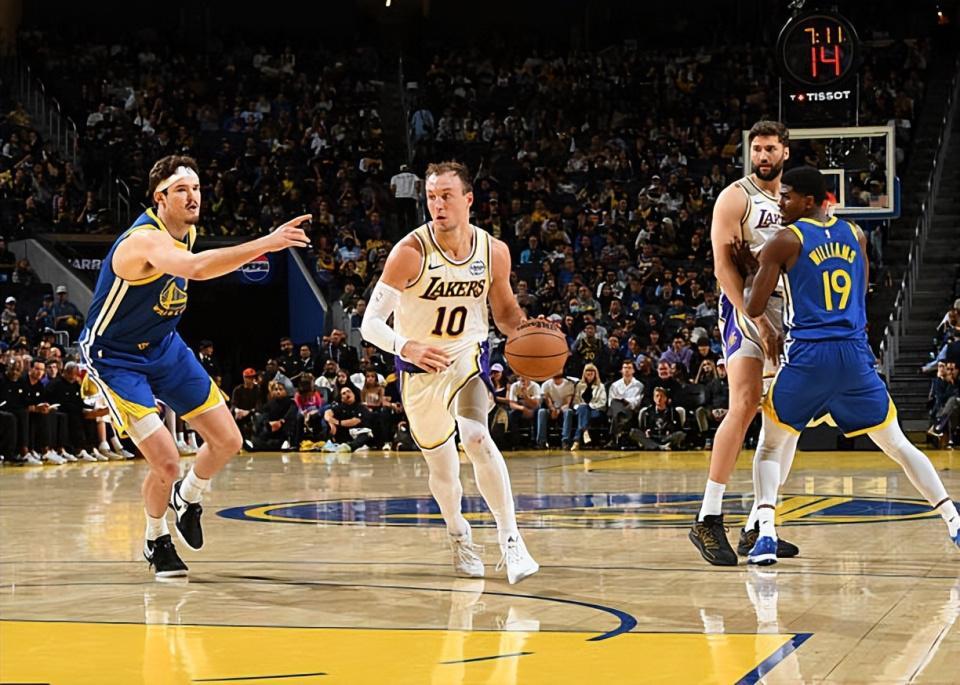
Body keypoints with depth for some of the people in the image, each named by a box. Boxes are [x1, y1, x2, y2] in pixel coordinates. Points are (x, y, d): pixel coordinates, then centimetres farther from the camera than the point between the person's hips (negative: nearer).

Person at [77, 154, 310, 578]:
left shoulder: (187, 231, -3)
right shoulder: (145, 239, -31)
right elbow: (196, 268, -52)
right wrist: (266, 244, -58)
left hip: (164, 347, 8)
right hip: (115, 357, -8)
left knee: (227, 441, 5)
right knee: (167, 464, -15)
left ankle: (187, 498, 35)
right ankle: (156, 540, 15)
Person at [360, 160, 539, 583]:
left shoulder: (494, 251, -10)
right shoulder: (411, 252, -21)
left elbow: (505, 312, 6)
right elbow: (371, 322, -21)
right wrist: (407, 347, -41)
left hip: (468, 355, 1)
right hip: (420, 367, 0)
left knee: (476, 437, -26)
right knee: (442, 467, 9)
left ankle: (511, 541, -22)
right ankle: (458, 534, 40)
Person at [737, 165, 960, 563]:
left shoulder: (784, 242, -3)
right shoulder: (855, 235, 13)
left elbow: (754, 308, -3)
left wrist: (751, 267, 15)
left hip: (807, 356, -3)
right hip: (856, 355, 4)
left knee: (771, 446, 14)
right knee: (896, 445, 14)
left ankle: (766, 534, -4)